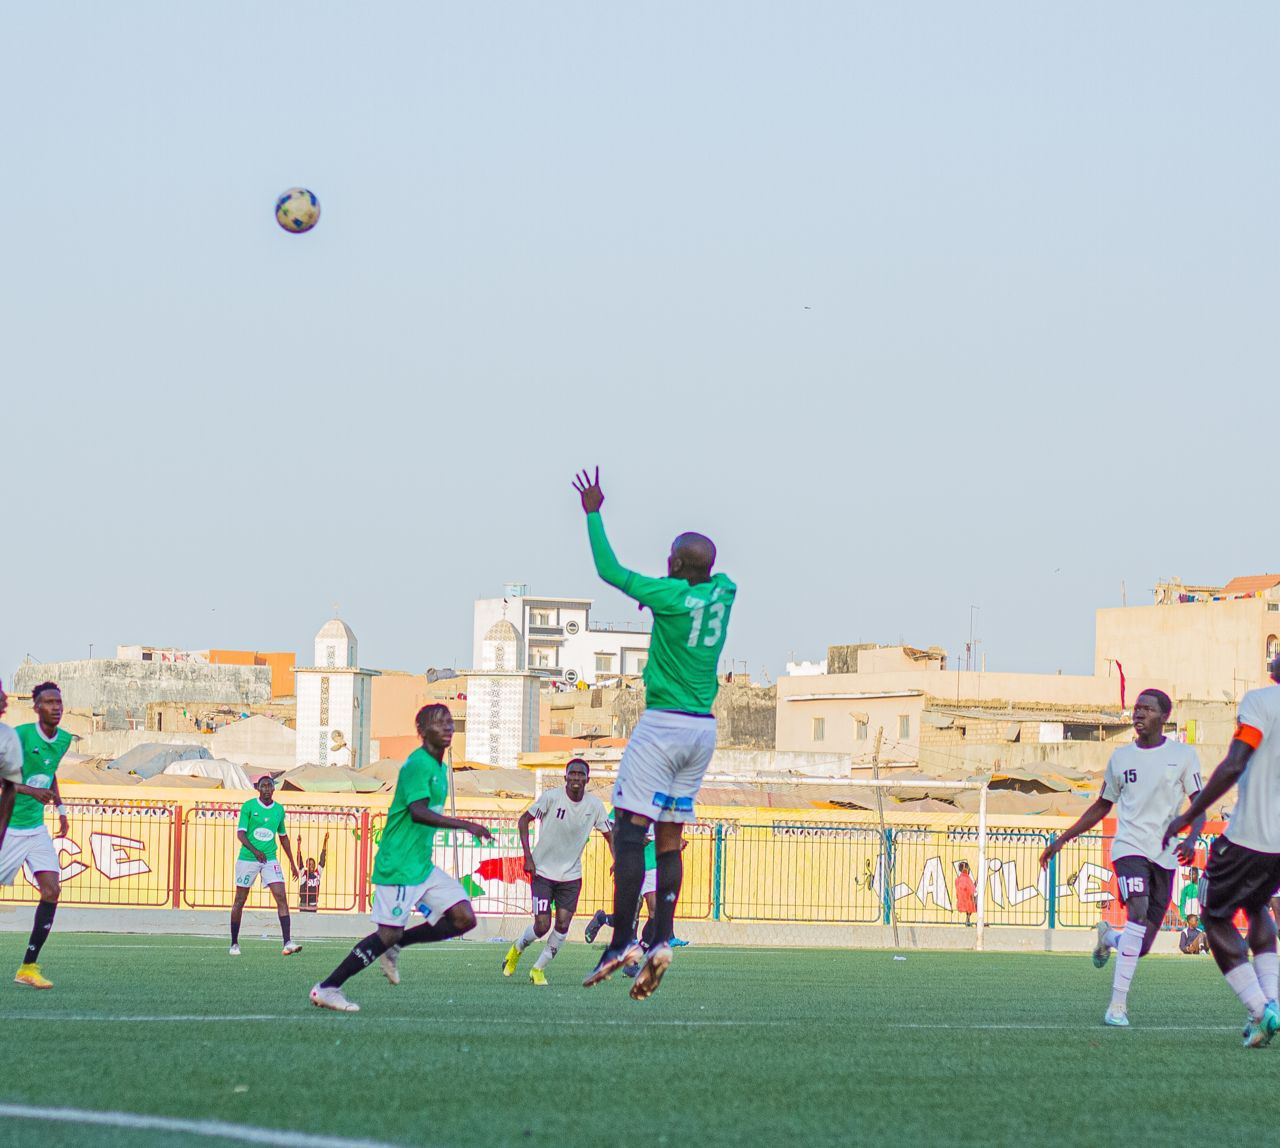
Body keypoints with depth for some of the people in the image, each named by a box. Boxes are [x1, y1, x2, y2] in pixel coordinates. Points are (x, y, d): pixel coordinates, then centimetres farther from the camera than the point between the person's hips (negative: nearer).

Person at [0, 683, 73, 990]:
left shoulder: (64, 740, 6)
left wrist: (60, 807, 22)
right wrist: (29, 790, -31)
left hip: (36, 829, 6)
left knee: (52, 889, -7)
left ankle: (28, 967, -3)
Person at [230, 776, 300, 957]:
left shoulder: (279, 809, 8)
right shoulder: (248, 806, -5)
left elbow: (283, 836, 19)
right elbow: (240, 833, -11)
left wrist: (292, 862, 19)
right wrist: (254, 850, -26)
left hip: (270, 859, 3)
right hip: (247, 859, -3)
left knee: (281, 897, -13)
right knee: (240, 901, 5)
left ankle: (287, 943, -19)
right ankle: (234, 943, 19)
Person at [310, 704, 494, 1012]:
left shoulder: (440, 768, 15)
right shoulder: (418, 764, -15)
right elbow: (417, 811, -29)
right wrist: (465, 825, -33)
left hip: (422, 865, 9)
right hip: (398, 866, -9)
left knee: (464, 918, -2)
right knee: (389, 933, -10)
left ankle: (394, 945, 11)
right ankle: (326, 988, 0)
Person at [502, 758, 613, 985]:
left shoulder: (594, 805, -5)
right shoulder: (552, 797, -14)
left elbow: (609, 834, 6)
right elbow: (524, 820, -5)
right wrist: (528, 857, -13)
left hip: (571, 875, 3)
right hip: (543, 871, -3)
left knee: (563, 924, -7)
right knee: (542, 925, -9)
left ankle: (538, 969, 13)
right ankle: (517, 949, 24)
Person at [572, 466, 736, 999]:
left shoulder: (670, 595, -12)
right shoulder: (724, 592, 5)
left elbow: (611, 571, -1)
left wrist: (593, 513, 8)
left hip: (663, 724, -7)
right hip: (703, 729, 7)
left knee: (630, 828, -9)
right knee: (669, 839, 9)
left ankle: (623, 940, -17)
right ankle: (661, 940, 0)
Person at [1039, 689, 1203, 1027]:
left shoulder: (1183, 755, 3)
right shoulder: (1121, 757, 9)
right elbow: (1101, 807, 20)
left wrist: (1192, 838, -19)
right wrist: (1061, 840, 18)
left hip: (1165, 856, 1)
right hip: (1129, 847, -1)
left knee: (1142, 946, 2)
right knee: (1139, 912, -27)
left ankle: (1108, 937, 40)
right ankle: (1118, 1004, -27)